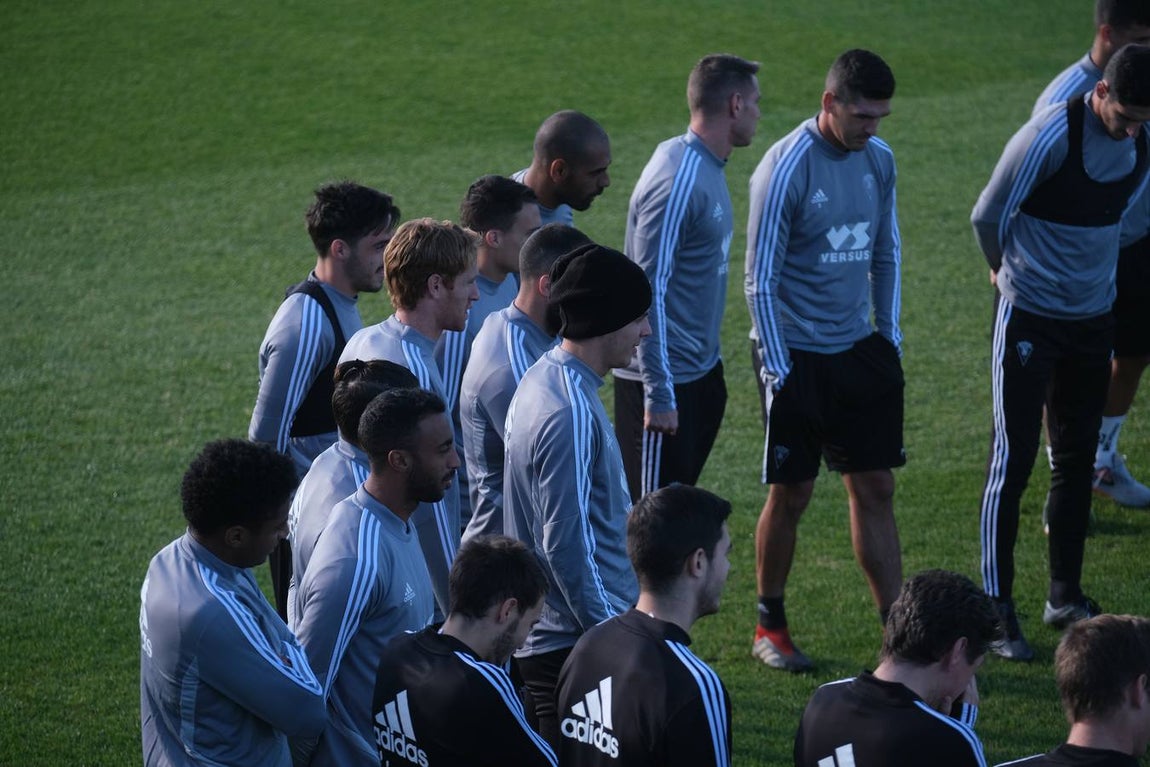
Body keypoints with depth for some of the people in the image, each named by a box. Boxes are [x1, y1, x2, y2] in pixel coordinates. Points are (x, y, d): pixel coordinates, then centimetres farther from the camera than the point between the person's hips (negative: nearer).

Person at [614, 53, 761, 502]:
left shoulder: (707, 168, 9)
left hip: (701, 371, 9)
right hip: (668, 381, -9)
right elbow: (649, 291, -22)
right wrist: (658, 393, -22)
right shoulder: (676, 182, -21)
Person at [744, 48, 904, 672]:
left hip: (861, 351, 6)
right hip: (798, 355, -6)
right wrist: (778, 370, -15)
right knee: (791, 494, 3)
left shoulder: (878, 158, 2)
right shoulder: (785, 169, -17)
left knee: (875, 488, 6)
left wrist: (890, 334, 11)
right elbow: (760, 280, -14)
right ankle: (769, 627, 20)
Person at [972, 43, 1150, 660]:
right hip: (1029, 319, -6)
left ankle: (1065, 596, 24)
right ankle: (997, 608, 1)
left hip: (1092, 319, 6)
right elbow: (988, 215, -10)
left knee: (1077, 460, 12)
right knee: (1013, 459, -4)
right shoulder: (1052, 137, -21)